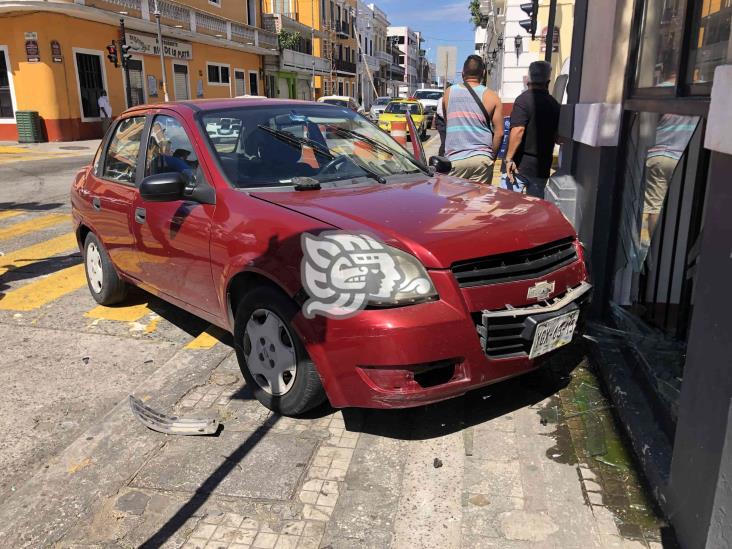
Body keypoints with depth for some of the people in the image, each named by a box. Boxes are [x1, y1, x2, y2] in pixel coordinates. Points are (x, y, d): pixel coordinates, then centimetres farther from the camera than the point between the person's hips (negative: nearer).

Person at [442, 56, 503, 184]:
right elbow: (499, 133, 1)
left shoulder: (449, 93, 7)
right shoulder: (491, 97, 2)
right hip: (482, 159, -1)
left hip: (454, 159, 1)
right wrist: (491, 156, 13)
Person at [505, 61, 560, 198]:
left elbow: (518, 130, -21)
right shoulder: (554, 104, 7)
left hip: (520, 164, -5)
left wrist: (509, 158, -18)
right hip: (542, 166, 5)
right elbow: (557, 137, 14)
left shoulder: (524, 99, -9)